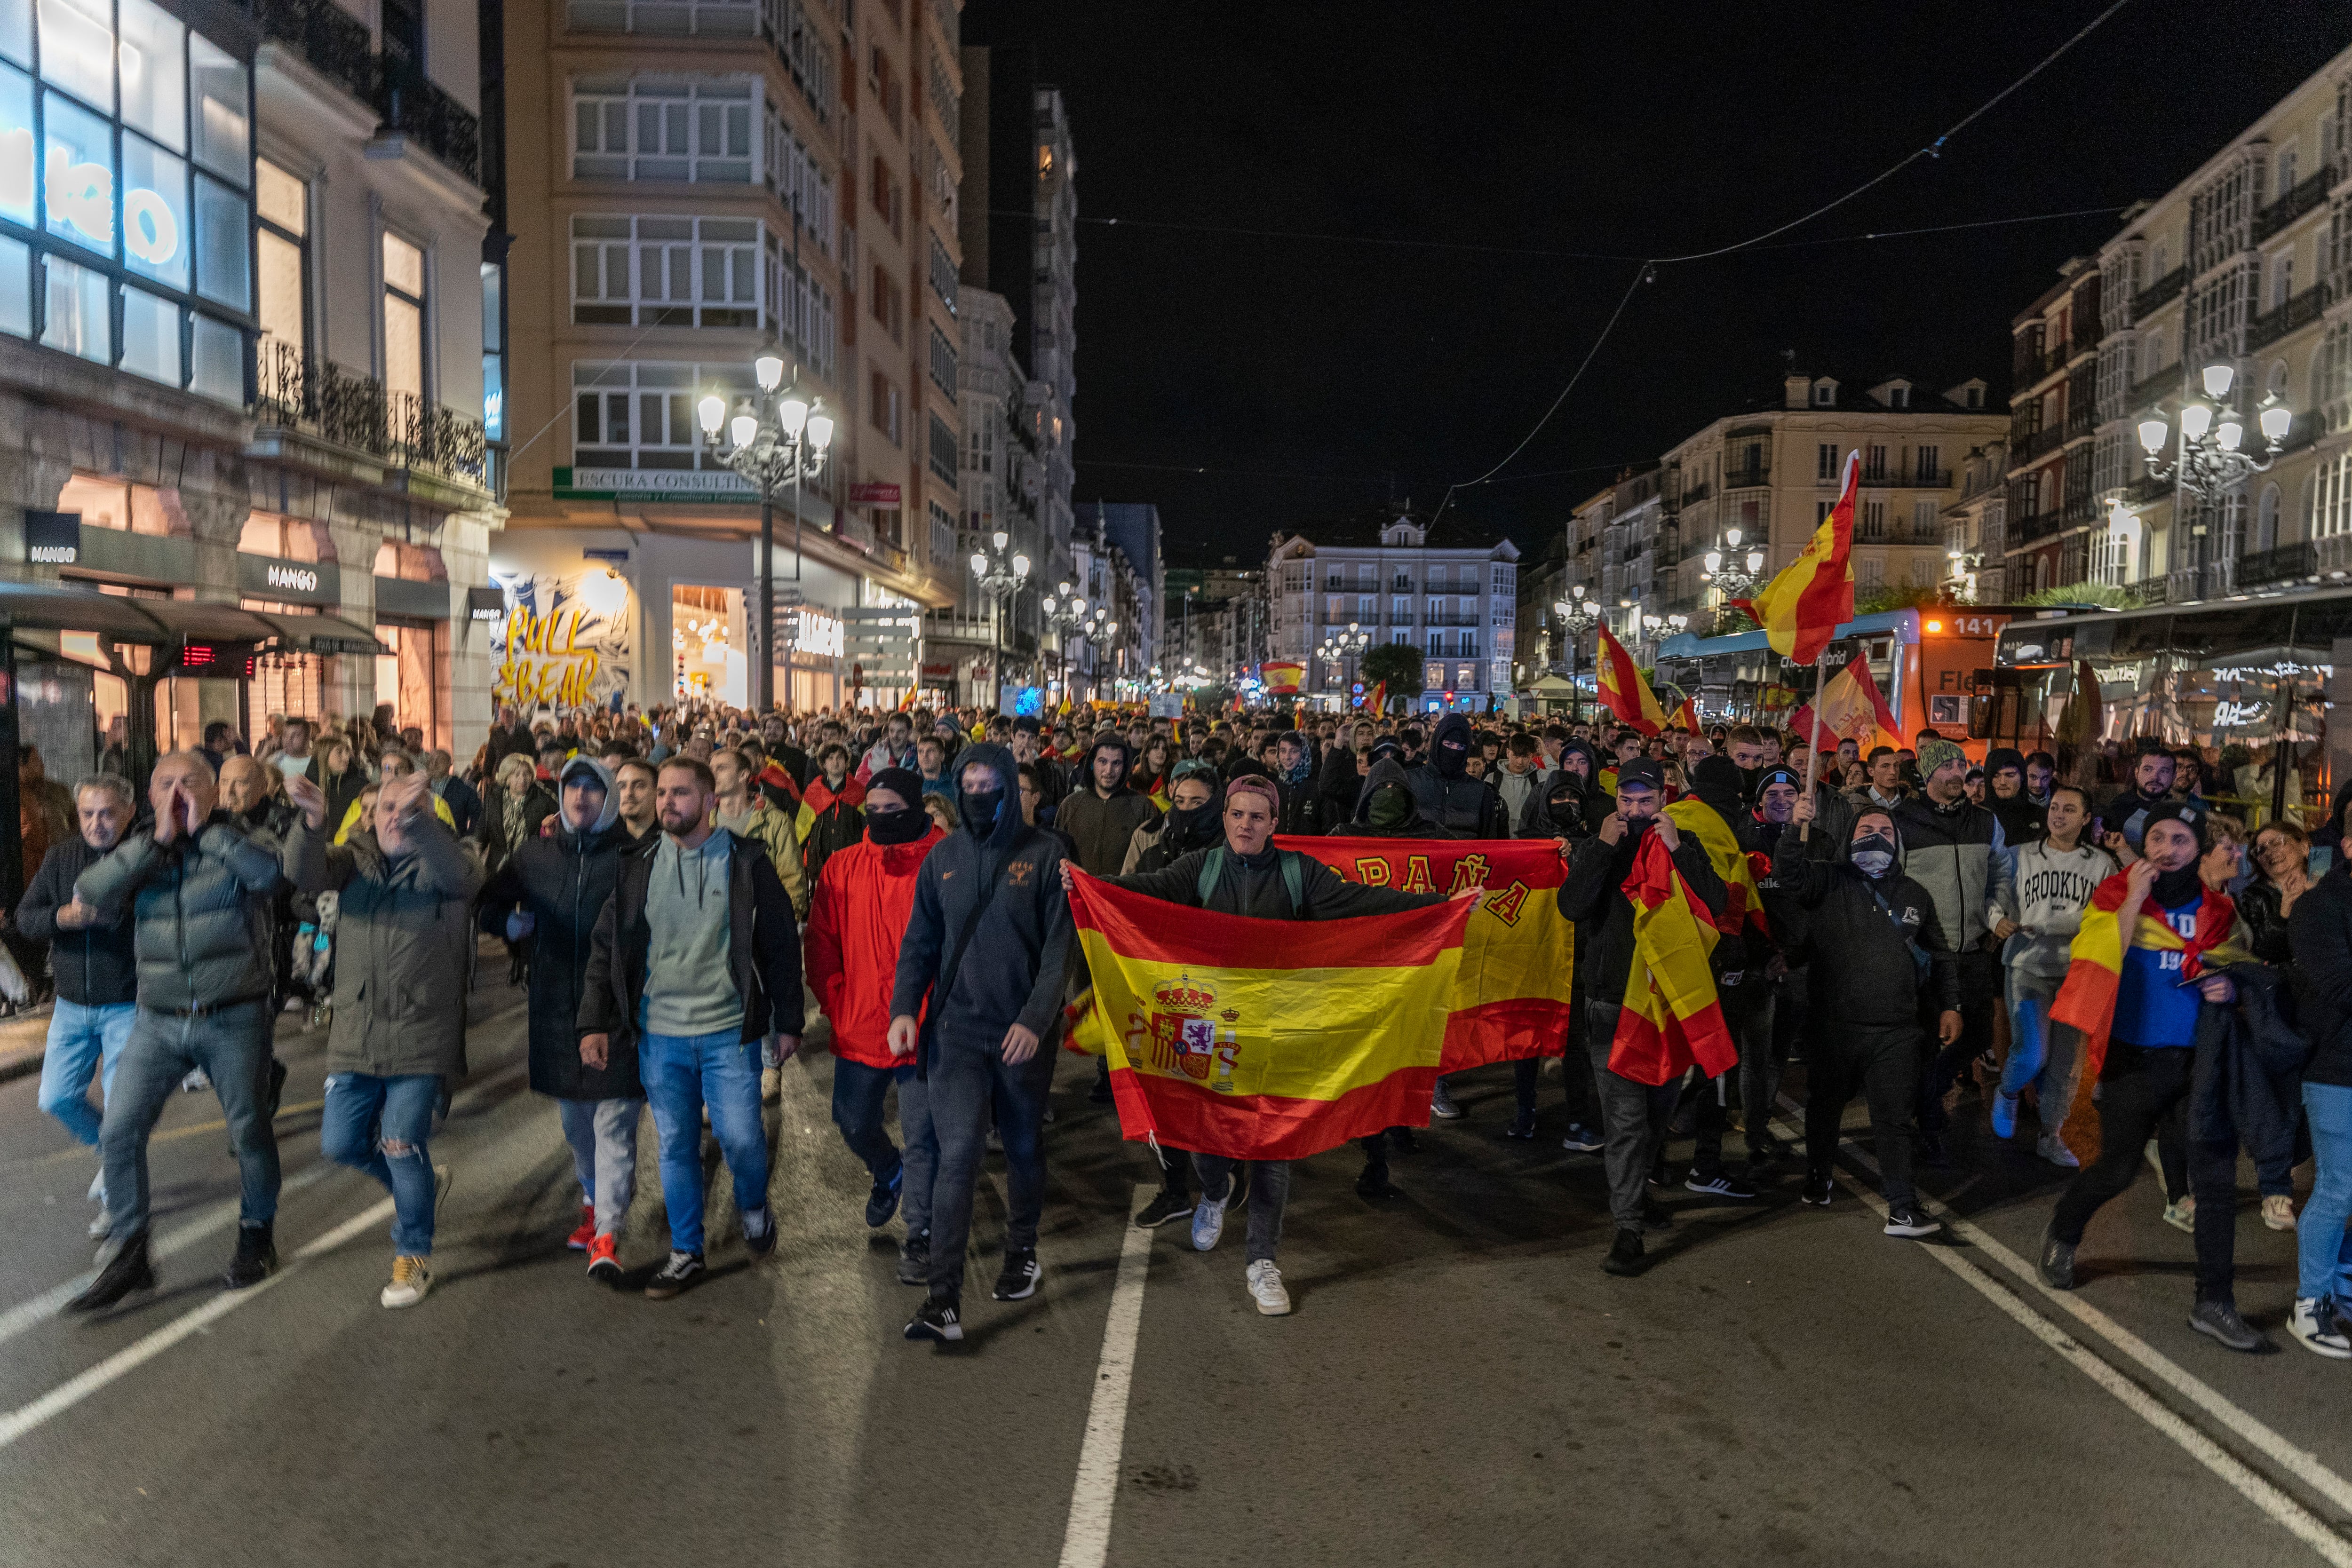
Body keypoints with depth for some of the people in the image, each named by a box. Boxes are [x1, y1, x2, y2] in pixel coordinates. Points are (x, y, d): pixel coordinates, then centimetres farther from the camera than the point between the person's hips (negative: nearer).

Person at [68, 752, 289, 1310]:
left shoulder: (237, 842, -3)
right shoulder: (138, 851, 8)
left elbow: (271, 872, -26)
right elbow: (90, 895, -10)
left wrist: (204, 829, -18)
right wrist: (159, 840, -14)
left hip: (234, 1018, -3)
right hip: (159, 1019, 3)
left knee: (249, 1131, 8)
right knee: (119, 1132, -2)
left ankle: (257, 1238, 29)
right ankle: (128, 1255, 12)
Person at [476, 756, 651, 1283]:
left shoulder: (637, 857, -7)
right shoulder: (535, 856, 9)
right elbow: (490, 906, 19)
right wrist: (512, 922, 0)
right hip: (556, 1011, 5)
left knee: (614, 1123, -7)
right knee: (575, 1121, 19)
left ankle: (607, 1235, -6)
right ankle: (596, 1203, 39)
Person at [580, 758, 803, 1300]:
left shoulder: (746, 863, -3)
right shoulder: (638, 867, 5)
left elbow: (781, 944, -1)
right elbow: (606, 947, 7)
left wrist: (788, 1021, -3)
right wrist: (593, 1023, -1)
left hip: (728, 1030, -3)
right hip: (658, 1032, 3)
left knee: (740, 1137, -2)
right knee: (675, 1145, 9)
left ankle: (753, 1207, 30)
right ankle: (686, 1253, 24)